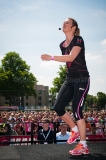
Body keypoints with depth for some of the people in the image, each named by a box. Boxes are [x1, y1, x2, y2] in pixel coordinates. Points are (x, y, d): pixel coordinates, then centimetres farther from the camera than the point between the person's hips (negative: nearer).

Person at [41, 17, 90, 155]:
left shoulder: (78, 40, -10)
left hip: (82, 79, -7)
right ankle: (75, 130, 18)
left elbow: (71, 57, -26)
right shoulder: (62, 45, 12)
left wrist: (51, 58, -29)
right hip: (69, 80, 7)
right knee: (58, 107, -4)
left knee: (77, 110, -11)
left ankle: (83, 147, -2)